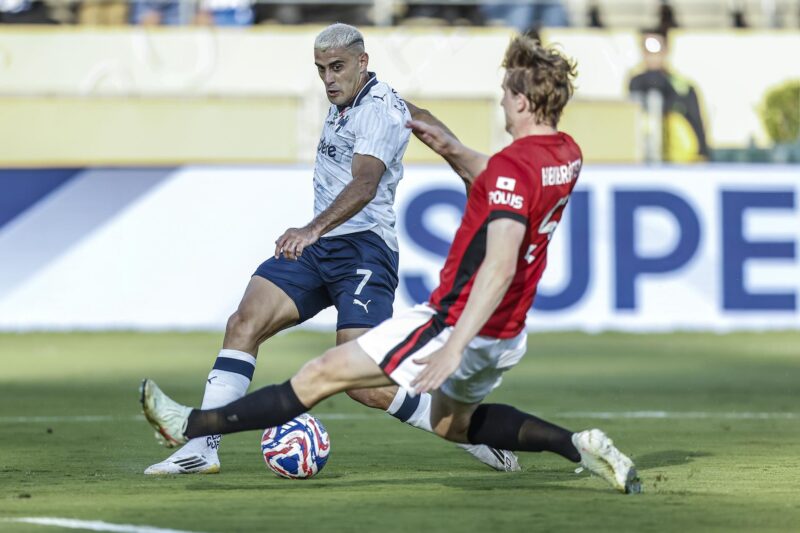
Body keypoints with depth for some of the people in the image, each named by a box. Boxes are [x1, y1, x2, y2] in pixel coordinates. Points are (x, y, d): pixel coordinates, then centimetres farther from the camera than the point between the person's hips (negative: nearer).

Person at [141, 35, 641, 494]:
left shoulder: (513, 165, -23)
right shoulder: (567, 154, 4)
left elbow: (500, 267, -33)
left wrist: (454, 347, -37)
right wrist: (451, 149, 12)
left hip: (458, 322, -9)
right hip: (507, 336, 9)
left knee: (326, 373, -3)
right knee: (453, 422, 30)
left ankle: (190, 426, 1)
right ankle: (577, 445, 14)